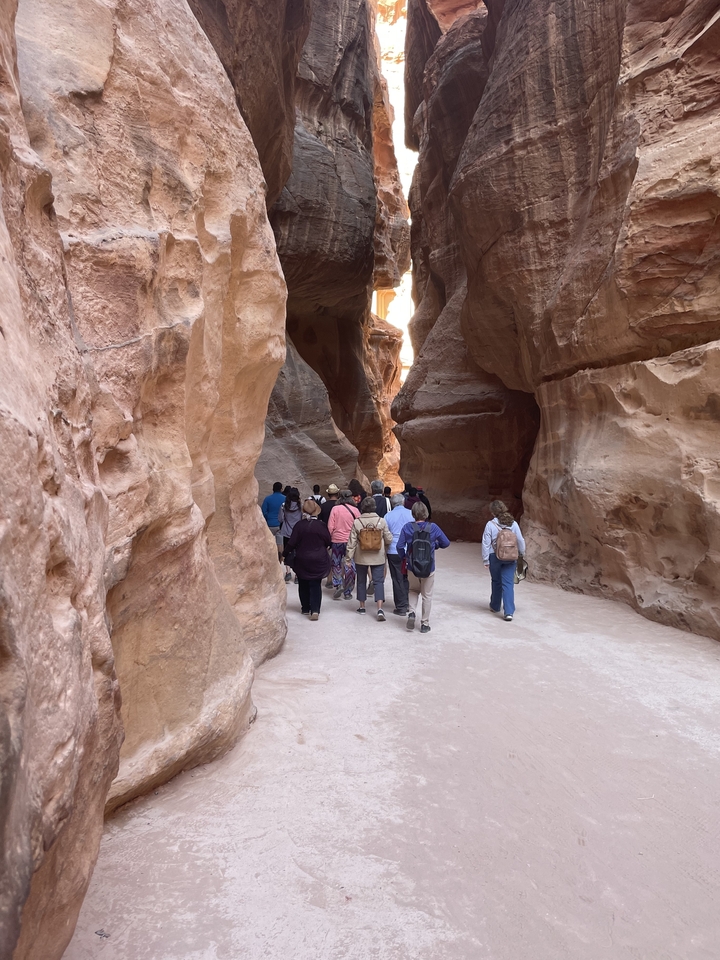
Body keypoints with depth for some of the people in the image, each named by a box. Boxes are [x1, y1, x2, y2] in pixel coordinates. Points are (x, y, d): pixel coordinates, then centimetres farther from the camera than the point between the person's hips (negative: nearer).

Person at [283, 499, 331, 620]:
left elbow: (292, 543, -9)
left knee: (303, 584, 16)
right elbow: (328, 542, -1)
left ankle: (305, 608, 24)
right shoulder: (321, 525, -10)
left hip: (302, 560, 0)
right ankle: (315, 610, -7)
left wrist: (285, 554, 4)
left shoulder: (299, 525, -10)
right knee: (316, 585, 4)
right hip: (319, 560, 0)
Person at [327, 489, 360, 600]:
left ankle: (338, 585, -3)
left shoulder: (335, 509, -4)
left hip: (337, 541, 0)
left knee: (336, 564, 15)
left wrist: (330, 537, 10)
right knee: (350, 567, 8)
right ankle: (347, 592, 13)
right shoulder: (355, 510, -4)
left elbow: (330, 527, -5)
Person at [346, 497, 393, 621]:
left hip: (361, 558, 0)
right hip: (378, 557, 0)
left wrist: (348, 557, 0)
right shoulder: (381, 521, -9)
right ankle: (380, 609, -9)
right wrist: (385, 550, 20)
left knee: (361, 581, 16)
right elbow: (389, 539, -2)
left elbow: (352, 542, -8)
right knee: (378, 582, 3)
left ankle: (362, 606, 26)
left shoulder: (357, 522, -10)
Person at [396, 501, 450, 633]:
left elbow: (400, 546, -13)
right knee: (427, 595, 13)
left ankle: (412, 613, 4)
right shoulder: (433, 527, -10)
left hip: (412, 568, 1)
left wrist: (403, 558, 5)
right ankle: (425, 624, 19)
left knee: (414, 590, 25)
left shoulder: (407, 527, -10)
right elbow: (446, 543, -4)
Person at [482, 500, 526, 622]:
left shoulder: (490, 524, -10)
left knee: (496, 581, 17)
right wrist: (522, 554, 18)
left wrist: (486, 560, 0)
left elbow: (486, 543, -8)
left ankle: (495, 606, 33)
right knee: (508, 584, 2)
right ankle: (509, 612, -5)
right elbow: (520, 541, 2)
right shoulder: (513, 523, -3)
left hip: (495, 557, -1)